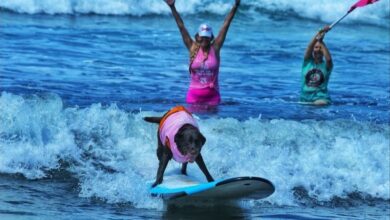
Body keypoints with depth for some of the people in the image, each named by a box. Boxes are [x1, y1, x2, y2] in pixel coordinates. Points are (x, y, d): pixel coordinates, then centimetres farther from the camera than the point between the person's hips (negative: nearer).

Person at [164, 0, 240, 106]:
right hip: (194, 94, 0)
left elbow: (226, 25, -2)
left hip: (212, 95, 0)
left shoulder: (215, 48, 1)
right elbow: (181, 26, -1)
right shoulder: (193, 48, 1)